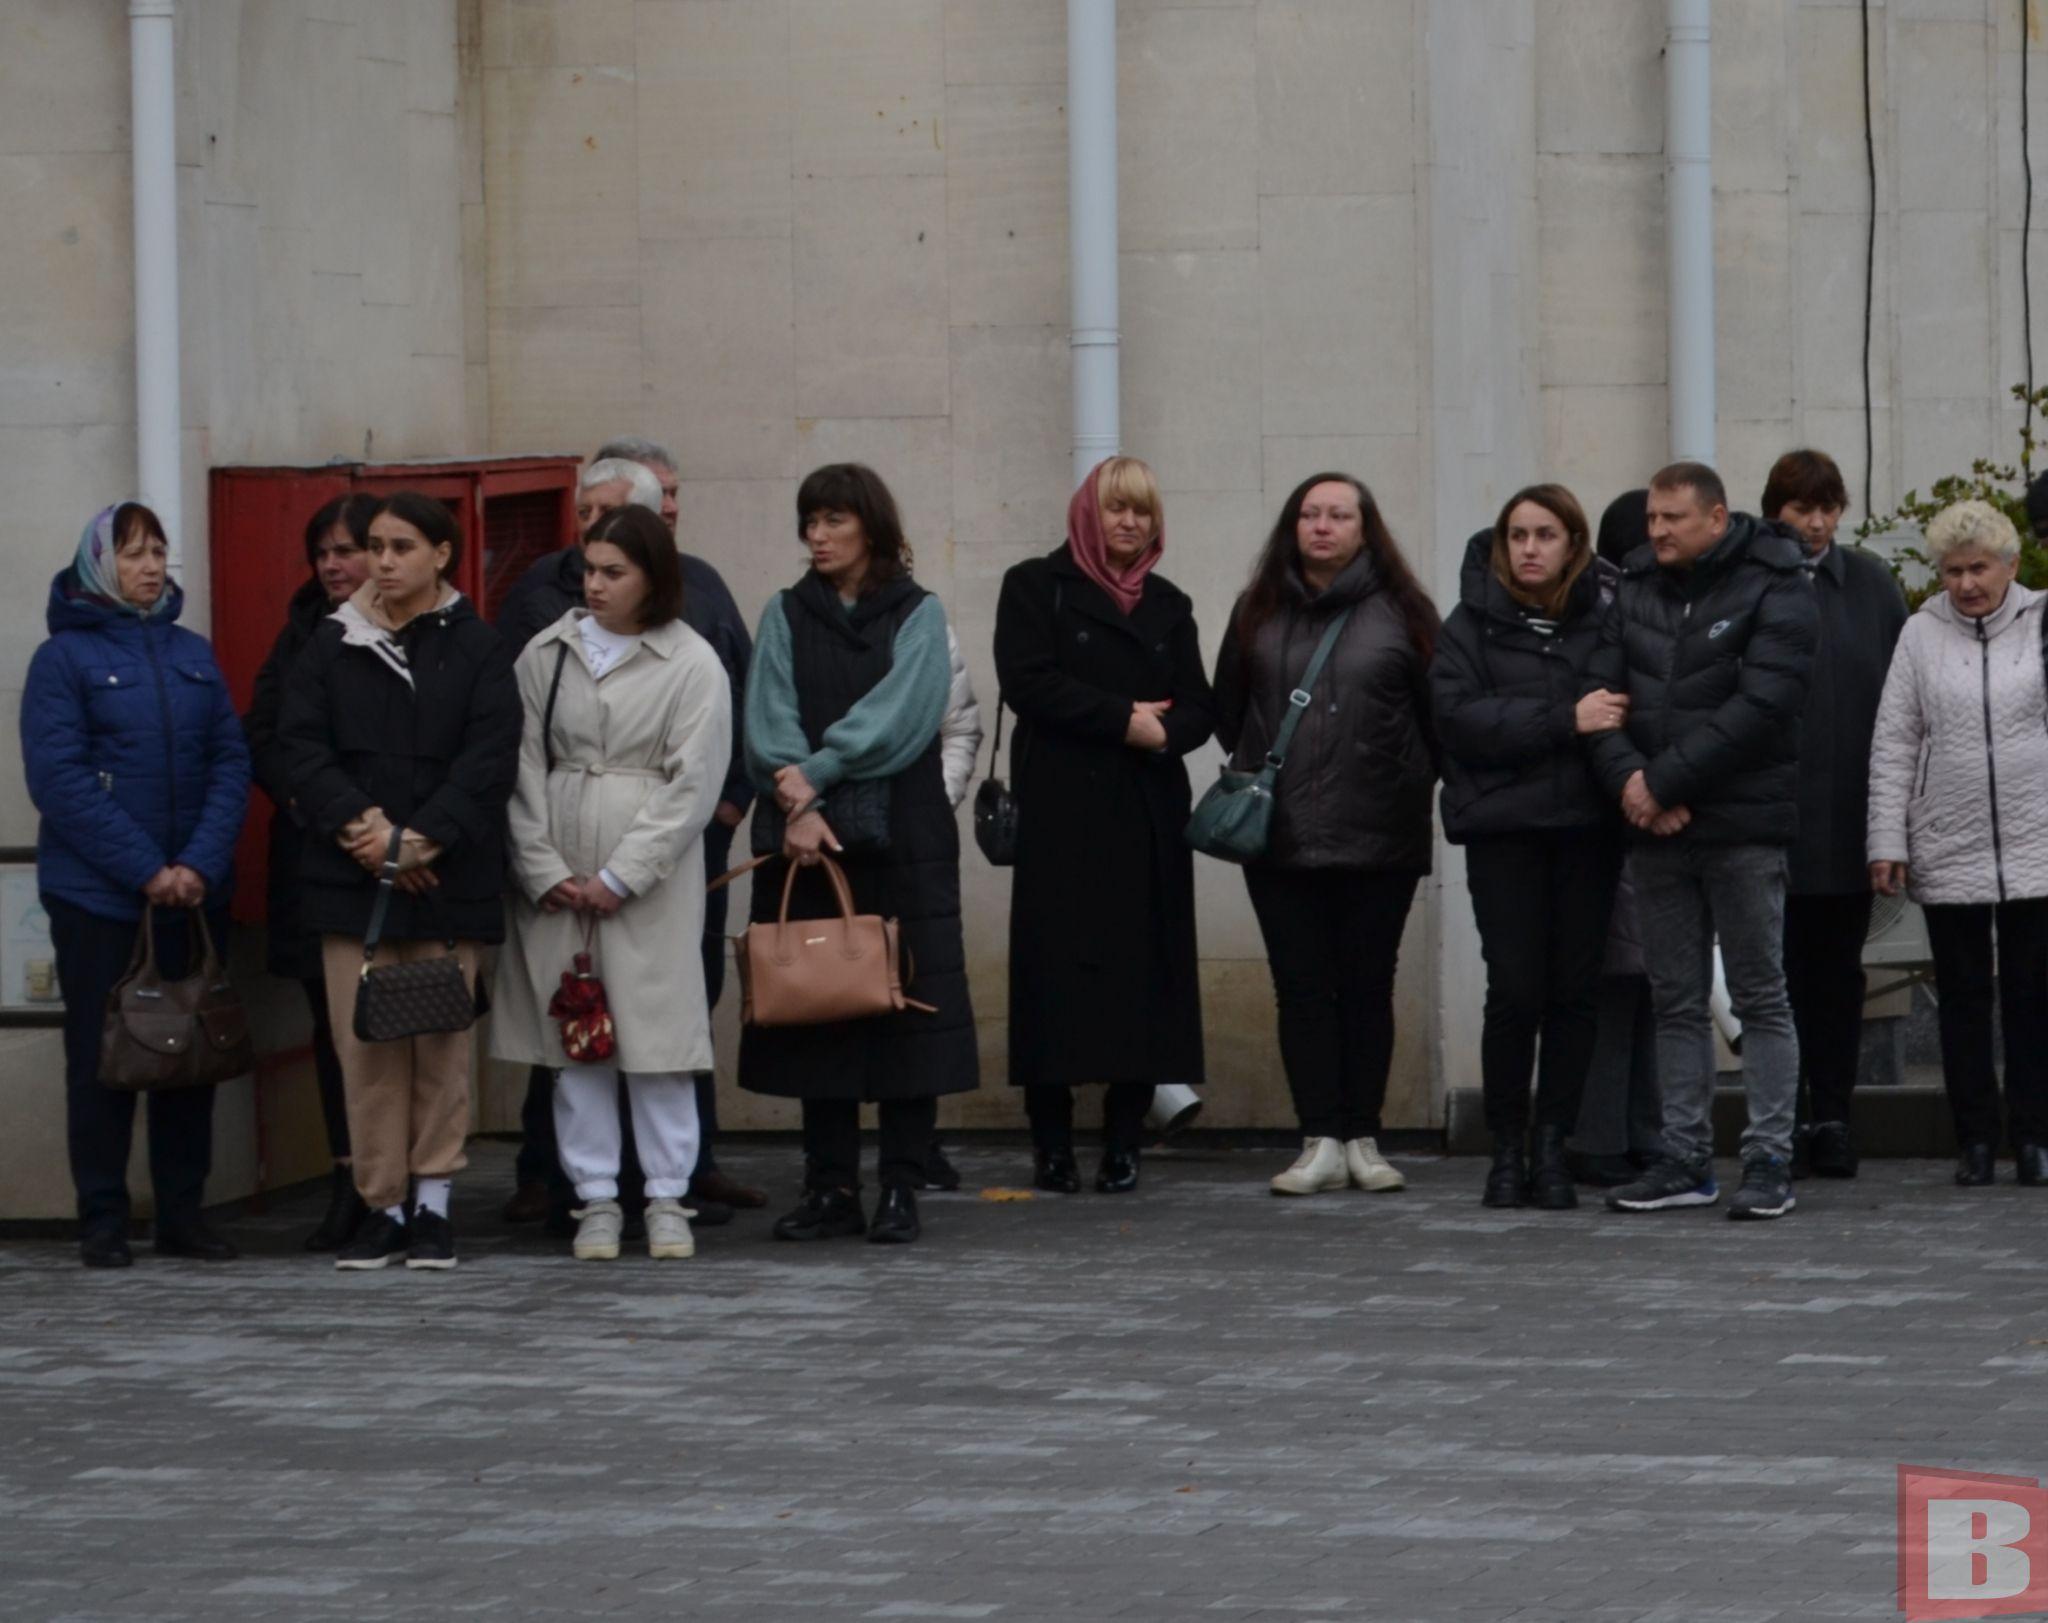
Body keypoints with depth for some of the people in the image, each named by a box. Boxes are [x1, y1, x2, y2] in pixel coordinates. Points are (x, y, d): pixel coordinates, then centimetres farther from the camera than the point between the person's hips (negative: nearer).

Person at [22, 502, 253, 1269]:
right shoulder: (64, 658, -4)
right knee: (102, 1057, 0)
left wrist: (200, 866, -10)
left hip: (194, 893, 4)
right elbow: (59, 779, -11)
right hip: (98, 897, -4)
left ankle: (183, 1212, 14)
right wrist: (147, 870, -15)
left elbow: (231, 762, 5)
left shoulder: (193, 654, 9)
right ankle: (102, 1222, 7)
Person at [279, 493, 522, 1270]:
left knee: (442, 1041, -1)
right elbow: (301, 746, 2)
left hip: (447, 878, -2)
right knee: (365, 1042, -1)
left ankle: (432, 1200, 6)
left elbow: (489, 758, -5)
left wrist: (418, 840, -15)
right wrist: (359, 828, -12)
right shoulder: (332, 645, 10)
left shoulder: (476, 650, 4)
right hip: (352, 877, 2)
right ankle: (383, 1204, 5)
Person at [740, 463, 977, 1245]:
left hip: (903, 837, -2)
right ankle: (830, 1186, 7)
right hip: (807, 839, 2)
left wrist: (812, 775, -15)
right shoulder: (787, 616, 10)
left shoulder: (917, 615, 4)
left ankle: (900, 1187, 0)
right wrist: (800, 806, -16)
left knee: (906, 1005, -4)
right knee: (816, 1010, 2)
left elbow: (896, 718, -9)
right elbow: (769, 720, -1)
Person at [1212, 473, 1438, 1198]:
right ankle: (1321, 1143, 2)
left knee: (1368, 988, 3)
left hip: (1380, 838, -2)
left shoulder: (1400, 613, 1)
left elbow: (1437, 714, 5)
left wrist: (1409, 784, 4)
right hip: (1281, 839, 2)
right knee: (1303, 991, 0)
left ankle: (1362, 1139, 10)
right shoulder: (1260, 613, 8)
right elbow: (1229, 711, 16)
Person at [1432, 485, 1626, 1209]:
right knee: (1515, 990, -5)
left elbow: (1635, 701, 5)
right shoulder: (1473, 622, 2)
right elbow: (1458, 715, -9)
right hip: (1504, 829, -1)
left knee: (1575, 989, 2)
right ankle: (1507, 1148, 8)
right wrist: (1565, 720, -16)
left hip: (1587, 826, 1)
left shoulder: (1606, 613, 3)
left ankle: (1551, 1147, 12)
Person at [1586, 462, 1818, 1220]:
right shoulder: (1636, 592, 11)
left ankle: (1769, 1160, 2)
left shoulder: (1775, 592, -7)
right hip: (1656, 827, 6)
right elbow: (1600, 691, 5)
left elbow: (1759, 705, -17)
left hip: (1744, 824, -6)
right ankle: (1686, 1159, 15)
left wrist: (1663, 783, -17)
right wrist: (1626, 776, -14)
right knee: (1677, 1001, 9)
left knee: (1761, 998, -1)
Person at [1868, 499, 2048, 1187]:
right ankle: (1975, 1139, 11)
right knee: (1963, 999, 6)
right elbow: (1893, 744, 5)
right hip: (1948, 854, 1)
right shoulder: (1921, 635, 5)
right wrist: (1887, 841, -1)